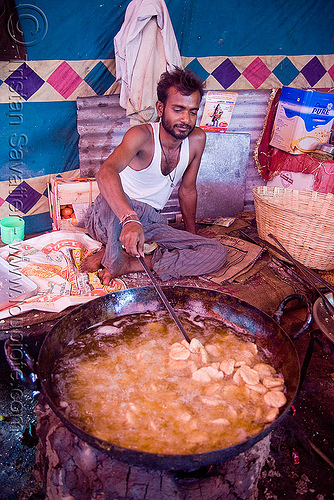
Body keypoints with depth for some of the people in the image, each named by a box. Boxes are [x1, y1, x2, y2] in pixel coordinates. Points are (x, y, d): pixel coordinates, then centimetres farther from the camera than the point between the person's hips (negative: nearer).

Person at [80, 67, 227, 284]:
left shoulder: (197, 140, -5)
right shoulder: (142, 135, -21)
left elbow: (187, 190, 8)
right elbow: (106, 173, -41)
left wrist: (192, 235, 17)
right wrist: (130, 220, -57)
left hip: (150, 224, 6)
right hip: (110, 220, -6)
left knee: (217, 253, -11)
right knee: (111, 198, -41)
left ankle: (130, 263, -18)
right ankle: (112, 257, -14)